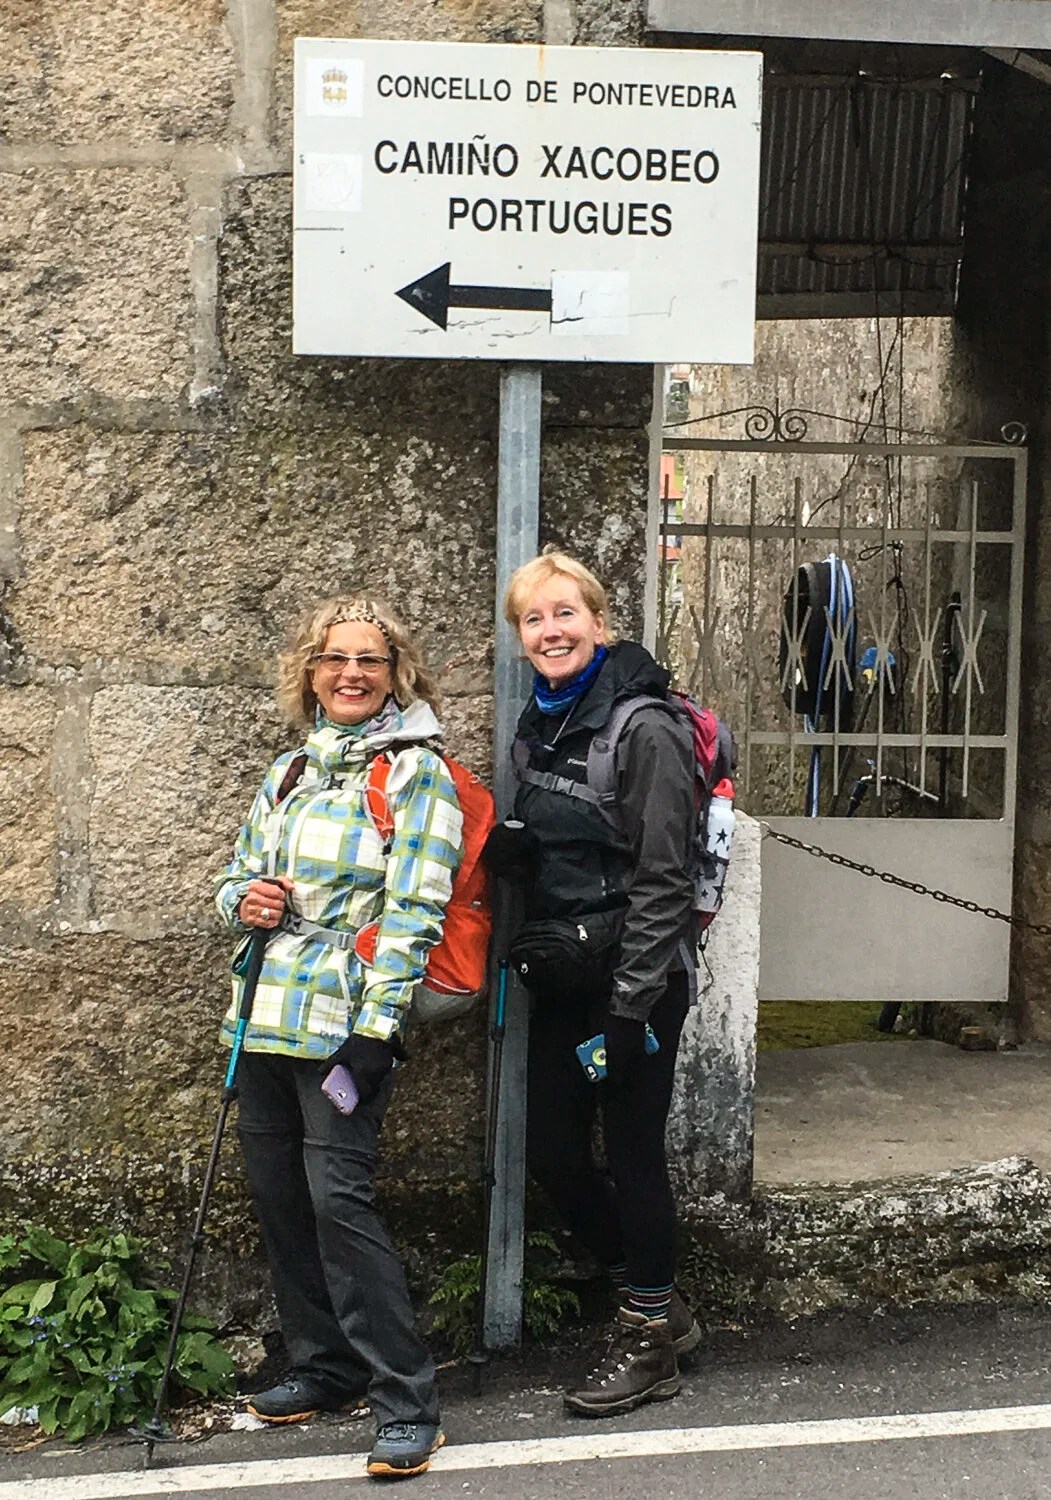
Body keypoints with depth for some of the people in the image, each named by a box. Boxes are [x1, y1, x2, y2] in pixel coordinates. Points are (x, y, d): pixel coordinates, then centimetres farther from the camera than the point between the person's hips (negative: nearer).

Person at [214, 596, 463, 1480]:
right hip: (267, 1014, 7)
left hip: (346, 1020, -7)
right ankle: (324, 1368, 26)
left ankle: (406, 1401, -4)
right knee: (278, 1194, 10)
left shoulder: (415, 771, -4)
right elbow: (237, 872, 24)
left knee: (337, 1195, -13)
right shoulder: (290, 771, 16)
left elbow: (415, 909, -11)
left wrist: (375, 1027, -18)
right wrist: (243, 899, -1)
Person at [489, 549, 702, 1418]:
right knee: (553, 1153, 9)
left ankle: (651, 1340, 20)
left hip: (634, 978, -8)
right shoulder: (537, 730, 11)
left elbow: (663, 879, -17)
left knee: (632, 1153, 2)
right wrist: (497, 842, -1)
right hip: (560, 978, 8)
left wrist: (630, 1004, -20)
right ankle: (658, 1305, 28)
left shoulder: (643, 730, -14)